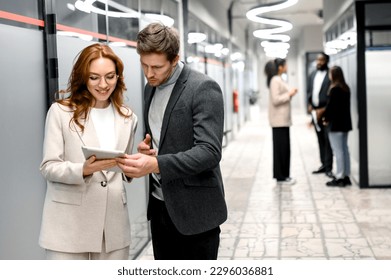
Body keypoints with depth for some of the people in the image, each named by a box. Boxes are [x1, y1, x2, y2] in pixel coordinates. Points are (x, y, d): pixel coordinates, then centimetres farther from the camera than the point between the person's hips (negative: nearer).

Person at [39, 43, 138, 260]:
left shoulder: (127, 117, 12)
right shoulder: (60, 112, -1)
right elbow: (48, 167, -5)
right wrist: (83, 170, -23)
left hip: (113, 224, 4)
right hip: (69, 224, -3)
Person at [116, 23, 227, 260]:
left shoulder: (203, 88, -15)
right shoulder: (151, 87, 10)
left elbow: (210, 152, -23)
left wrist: (155, 164, -34)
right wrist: (146, 148, -2)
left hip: (194, 209, -7)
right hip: (160, 205, 7)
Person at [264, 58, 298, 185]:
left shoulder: (280, 80, 16)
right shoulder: (275, 80, -14)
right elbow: (275, 100, -20)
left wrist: (290, 94, 6)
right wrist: (289, 94, -13)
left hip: (283, 119, 10)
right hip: (279, 120, -10)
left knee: (284, 147, 12)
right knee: (281, 148, -4)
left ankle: (283, 175, 18)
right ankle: (280, 177, 3)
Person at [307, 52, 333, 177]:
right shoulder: (313, 75, 13)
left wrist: (323, 110, -15)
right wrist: (309, 105, 5)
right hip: (315, 111, 7)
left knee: (327, 139, -5)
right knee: (320, 139, 12)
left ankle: (328, 167, -1)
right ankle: (324, 164, 20)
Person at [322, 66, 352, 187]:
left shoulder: (334, 89, -16)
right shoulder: (346, 88, 9)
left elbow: (330, 106, -16)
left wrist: (326, 118, 0)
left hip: (335, 124, -8)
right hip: (345, 122, 8)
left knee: (338, 151, -4)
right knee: (345, 150, 12)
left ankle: (340, 178, -2)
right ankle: (346, 176, 17)